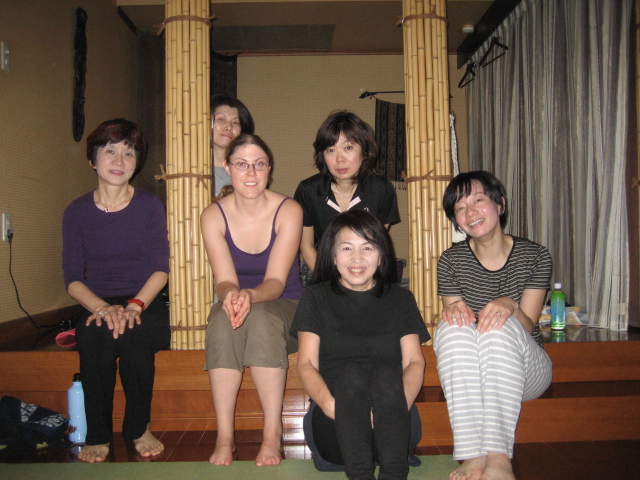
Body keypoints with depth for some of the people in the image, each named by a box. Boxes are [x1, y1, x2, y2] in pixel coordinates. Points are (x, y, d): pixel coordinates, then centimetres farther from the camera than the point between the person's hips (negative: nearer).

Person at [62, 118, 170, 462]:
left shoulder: (150, 206, 3)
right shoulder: (77, 212, 6)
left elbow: (160, 269, -5)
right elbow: (72, 279, -1)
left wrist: (134, 306, -23)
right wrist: (102, 308, -21)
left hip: (145, 305, -1)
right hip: (97, 305, 1)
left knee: (134, 332, -33)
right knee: (94, 333, -32)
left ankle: (139, 428, -13)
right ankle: (97, 436, -17)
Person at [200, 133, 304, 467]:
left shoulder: (288, 211, -12)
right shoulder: (213, 216, -6)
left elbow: (276, 282, -18)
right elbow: (224, 280, -12)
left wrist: (251, 296, -41)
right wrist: (230, 295, -37)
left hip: (284, 307, -1)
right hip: (235, 303, 2)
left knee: (261, 317, -35)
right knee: (223, 320, -33)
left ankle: (273, 433, -28)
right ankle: (224, 437, -27)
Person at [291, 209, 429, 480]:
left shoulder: (400, 299, 15)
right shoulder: (316, 298, 11)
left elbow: (414, 361, 3)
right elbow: (306, 364, 0)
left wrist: (398, 405, -19)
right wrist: (331, 405, -22)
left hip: (393, 428, 1)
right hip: (333, 428, 0)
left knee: (386, 374, -30)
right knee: (351, 373, -31)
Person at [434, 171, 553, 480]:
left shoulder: (535, 257, -4)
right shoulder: (451, 261, -1)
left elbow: (528, 326, -8)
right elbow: (451, 313, -1)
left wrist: (511, 306, -31)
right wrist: (454, 309, -25)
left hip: (524, 372, -1)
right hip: (466, 377, 1)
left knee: (501, 325, -34)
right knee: (452, 326, -32)